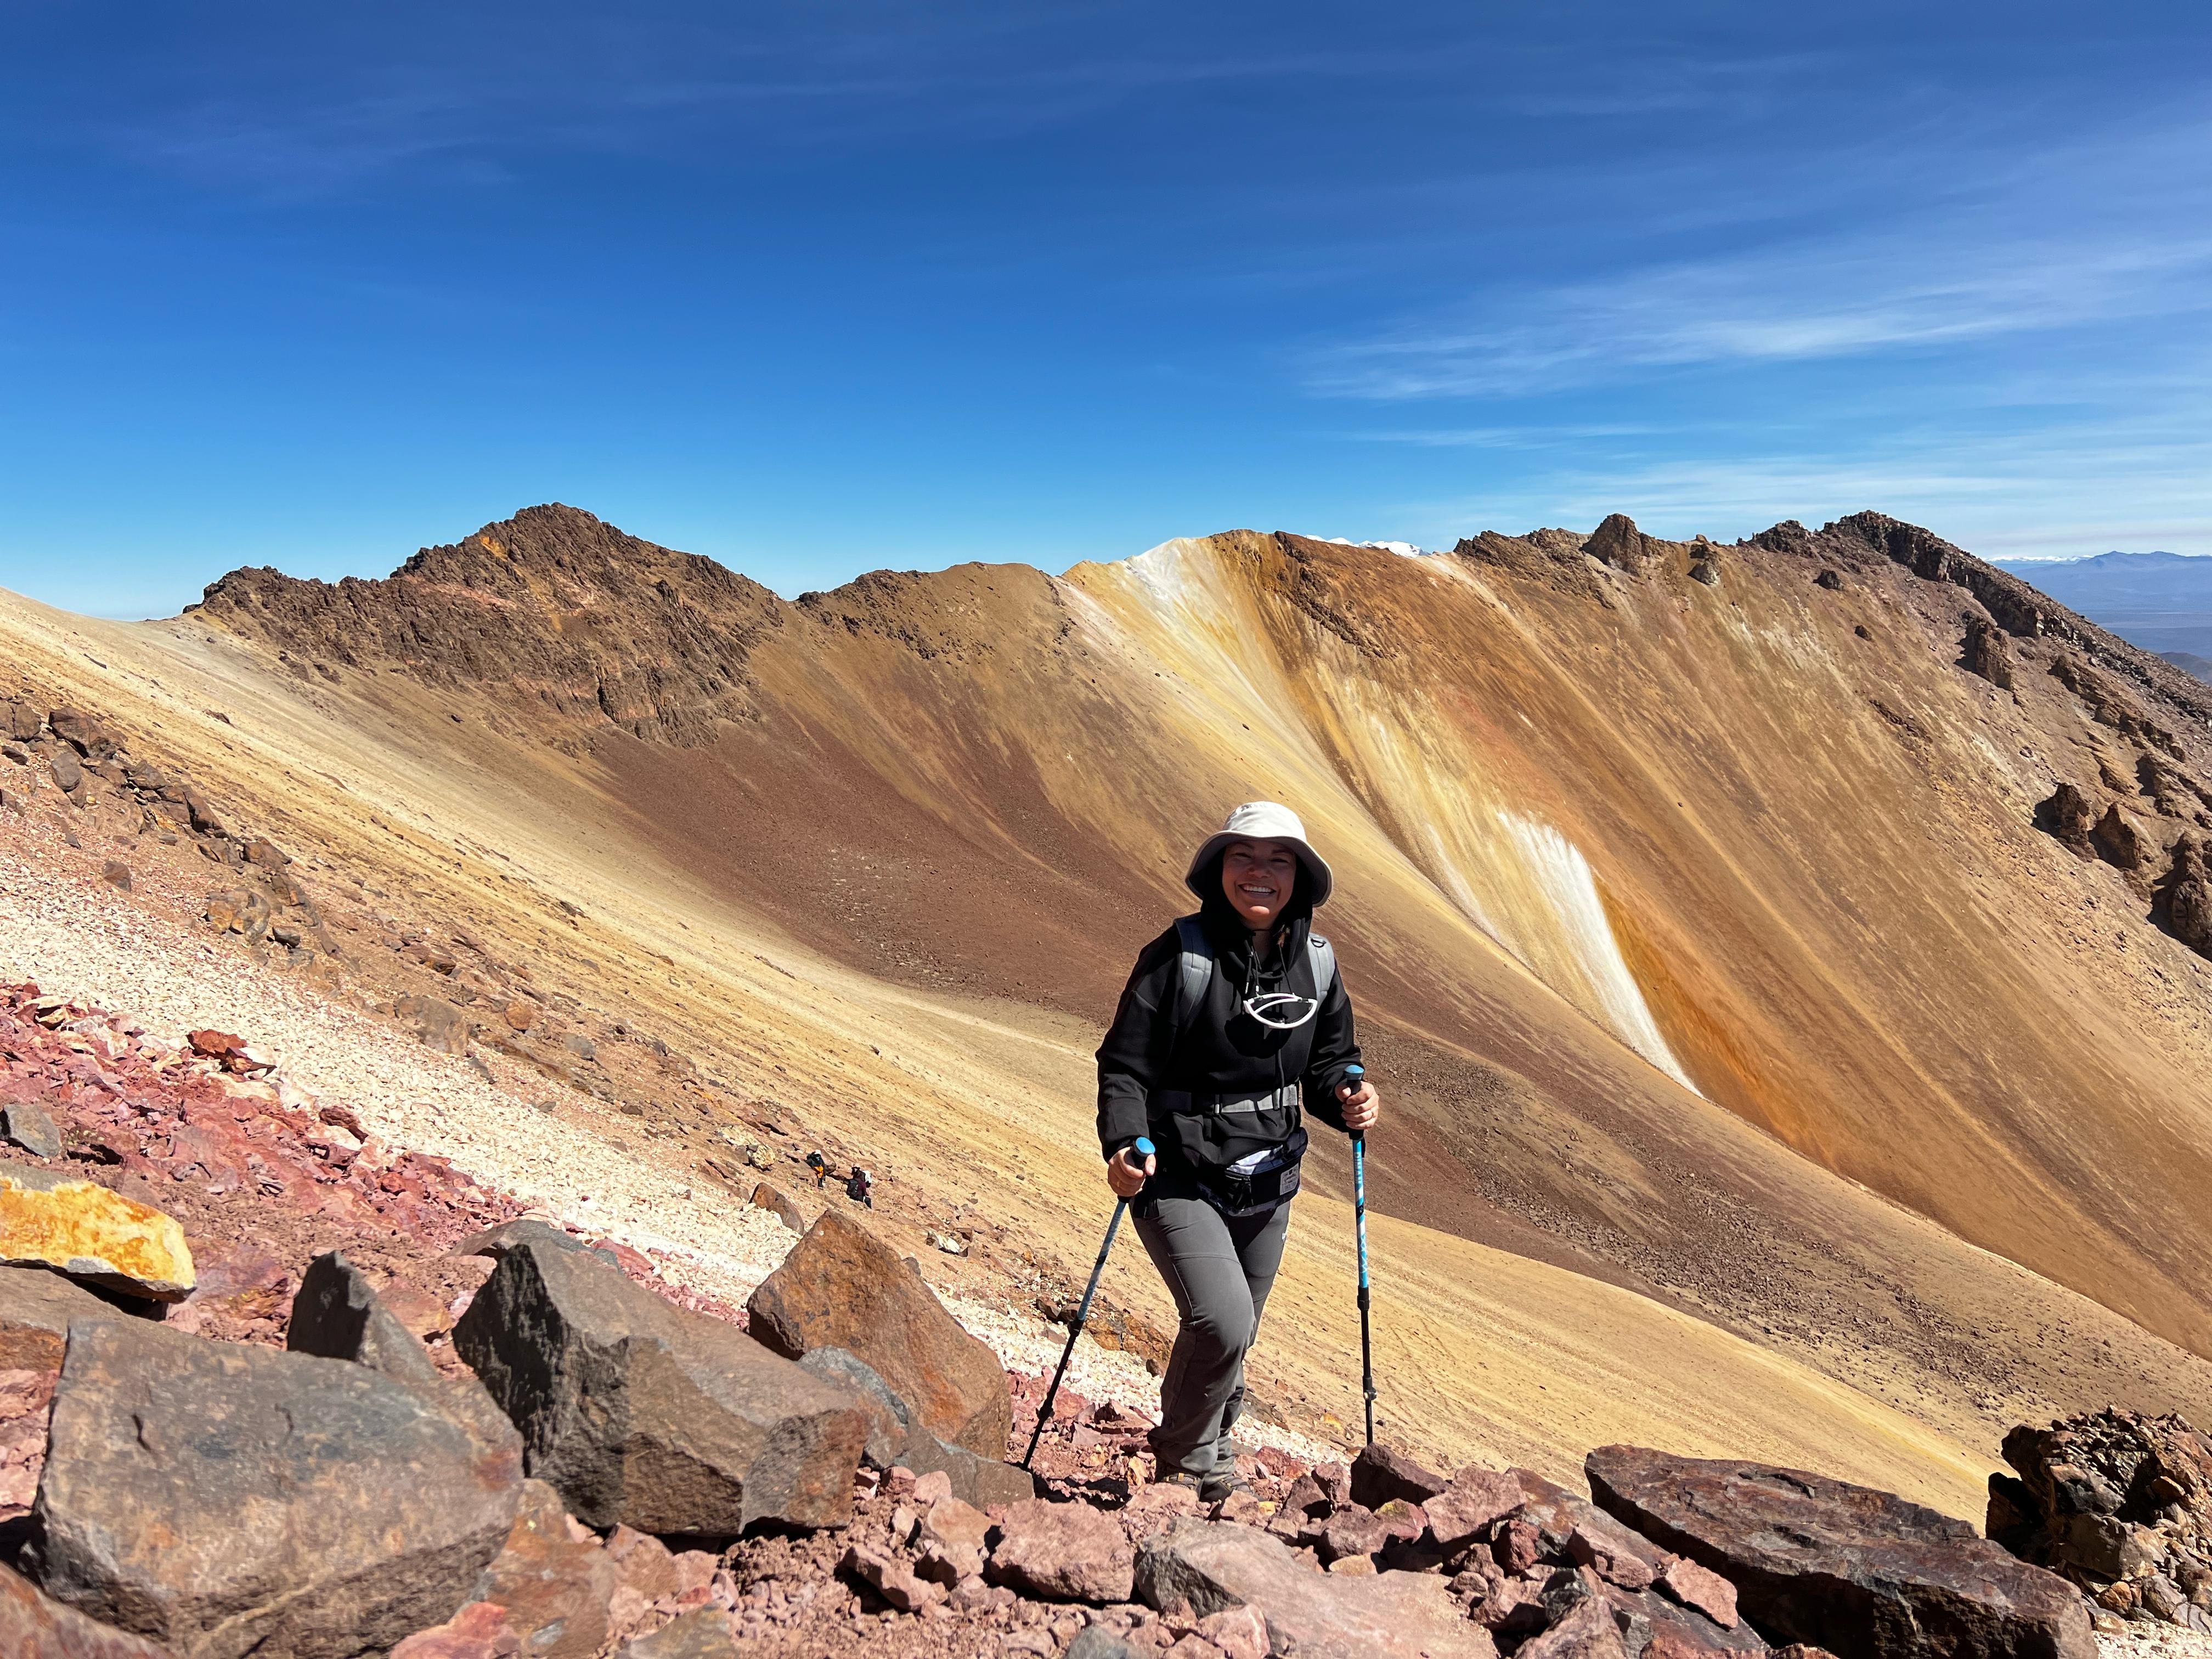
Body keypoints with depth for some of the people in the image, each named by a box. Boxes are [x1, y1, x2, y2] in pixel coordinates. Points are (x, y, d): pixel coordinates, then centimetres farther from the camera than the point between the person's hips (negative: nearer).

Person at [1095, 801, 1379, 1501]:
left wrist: (1350, 1100, -12)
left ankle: (1209, 1450, 46)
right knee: (1221, 1321, -19)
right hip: (1178, 1178, -5)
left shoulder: (1316, 963, 1)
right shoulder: (1180, 955, -14)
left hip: (1267, 1186, 5)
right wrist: (1124, 1146, -29)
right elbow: (1124, 1063, -14)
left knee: (1233, 1335, 18)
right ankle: (1185, 1459, 10)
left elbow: (1328, 1062, 11)